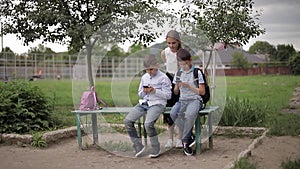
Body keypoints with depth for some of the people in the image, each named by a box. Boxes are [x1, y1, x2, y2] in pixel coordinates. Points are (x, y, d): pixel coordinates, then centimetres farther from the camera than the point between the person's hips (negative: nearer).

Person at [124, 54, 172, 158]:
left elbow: (168, 95, -3)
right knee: (127, 121, -13)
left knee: (148, 124, -31)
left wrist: (154, 91, -14)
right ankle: (138, 146, -3)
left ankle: (155, 148, -8)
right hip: (144, 103, 7)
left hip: (157, 104, -6)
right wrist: (144, 91, 0)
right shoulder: (144, 77, 18)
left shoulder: (163, 78, -1)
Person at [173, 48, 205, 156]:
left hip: (195, 99, -4)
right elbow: (175, 92, 16)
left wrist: (188, 86, -12)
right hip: (182, 100, 4)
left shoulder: (197, 72, 1)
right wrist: (177, 86, -7)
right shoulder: (179, 73, 14)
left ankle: (185, 140, -19)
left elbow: (202, 92, -2)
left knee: (190, 114, -38)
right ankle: (190, 137, -13)